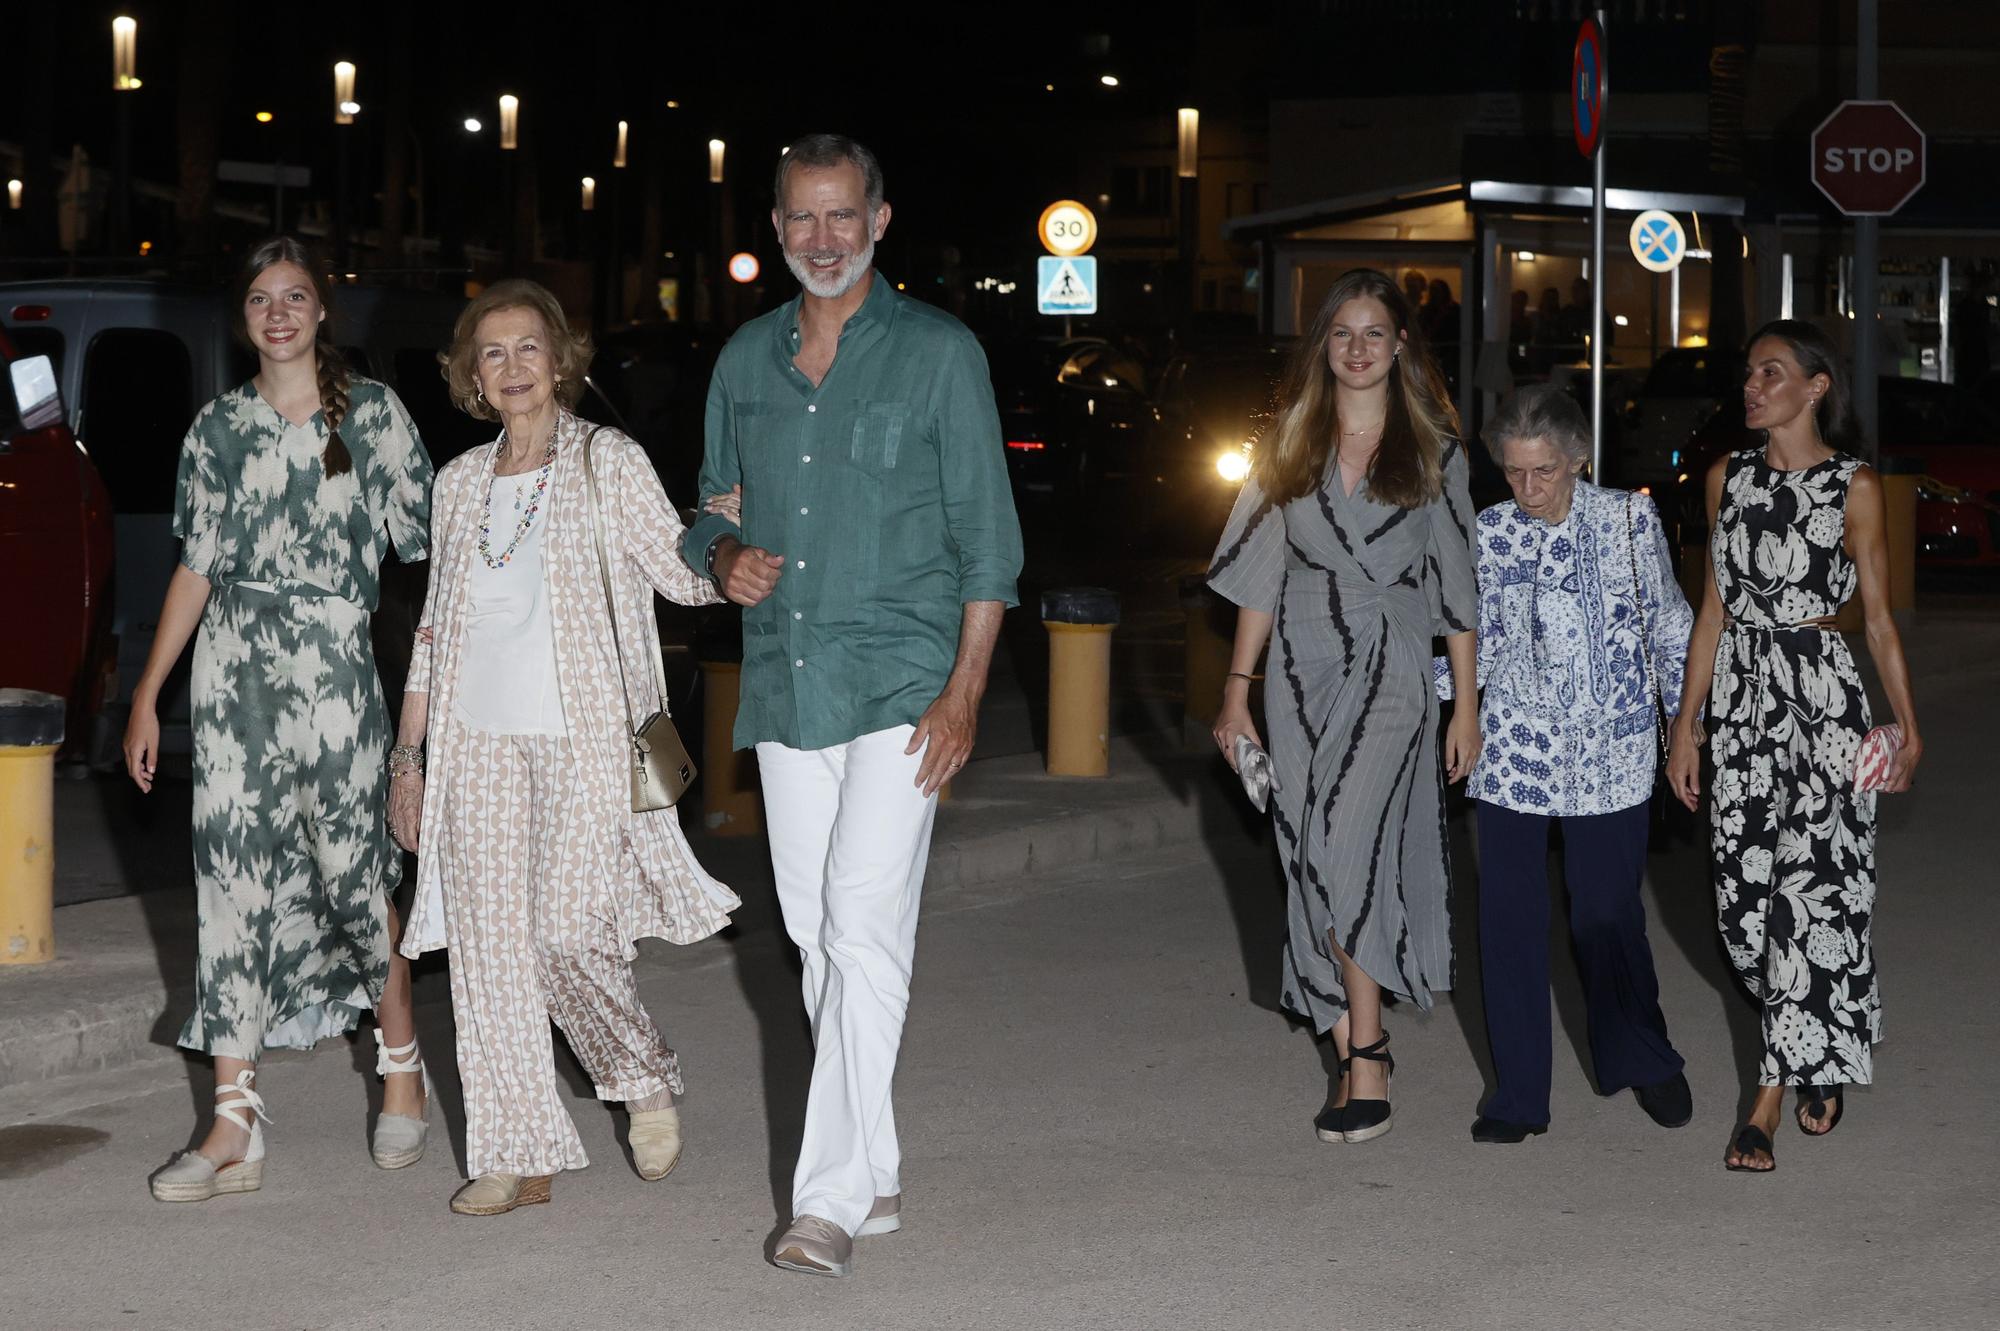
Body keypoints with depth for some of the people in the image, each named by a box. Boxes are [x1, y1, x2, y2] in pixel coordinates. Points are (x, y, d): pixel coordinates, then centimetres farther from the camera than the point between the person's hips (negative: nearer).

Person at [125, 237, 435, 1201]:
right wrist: (147, 695, 9)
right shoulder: (219, 428, 10)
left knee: (351, 867, -1)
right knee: (231, 873, -3)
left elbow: (424, 542, 3)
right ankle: (234, 1127, -2)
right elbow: (196, 567, 12)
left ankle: (402, 1067, 25)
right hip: (231, 665, 3)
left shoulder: (372, 412, 3)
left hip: (331, 661, -2)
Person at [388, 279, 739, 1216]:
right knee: (487, 944, 1)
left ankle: (644, 1074, 16)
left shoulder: (606, 462, 2)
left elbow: (685, 575, -4)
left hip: (582, 738, -4)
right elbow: (434, 626, 17)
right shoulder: (461, 482, 14)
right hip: (476, 743, 4)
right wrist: (408, 754, 15)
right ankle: (519, 1156, 8)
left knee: (565, 929, -12)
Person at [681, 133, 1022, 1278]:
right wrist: (725, 555, -2)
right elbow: (714, 502, 22)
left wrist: (965, 689, -11)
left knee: (866, 926, -15)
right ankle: (879, 1171, 20)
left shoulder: (940, 353, -2)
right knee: (815, 932, 8)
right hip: (785, 684, 6)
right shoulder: (746, 358, 12)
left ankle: (834, 1194, -14)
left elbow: (987, 535, -3)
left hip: (901, 684, -5)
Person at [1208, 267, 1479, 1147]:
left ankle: (1365, 1056, -12)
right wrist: (1237, 688, 7)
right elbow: (1260, 574, 11)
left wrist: (1467, 707, 1)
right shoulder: (1292, 445, 10)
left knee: (1347, 856, -18)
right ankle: (1353, 1055, 10)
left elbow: (1456, 585, 4)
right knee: (1316, 866, 2)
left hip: (1391, 674, -3)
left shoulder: (1433, 450, 4)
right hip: (1302, 668, 4)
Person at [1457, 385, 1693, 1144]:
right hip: (1512, 753, 1)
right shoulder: (1488, 535, 3)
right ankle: (1519, 1095, 10)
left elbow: (1668, 624, 9)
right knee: (1509, 917, -2)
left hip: (1609, 753, -1)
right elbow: (1480, 645, 9)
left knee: (1607, 913, 3)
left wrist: (1686, 719, 10)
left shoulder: (1630, 519, 0)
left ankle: (1642, 1061, 30)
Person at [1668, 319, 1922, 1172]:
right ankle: (1825, 1053, 23)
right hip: (1742, 694, 5)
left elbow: (1878, 617, 2)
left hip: (1822, 694, -4)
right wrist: (1687, 724, 11)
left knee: (1809, 888, -6)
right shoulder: (1728, 477, 10)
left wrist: (1909, 727, 1)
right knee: (1744, 892, 2)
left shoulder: (1854, 487, -2)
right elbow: (1713, 607, 13)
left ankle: (1769, 1102, -1)